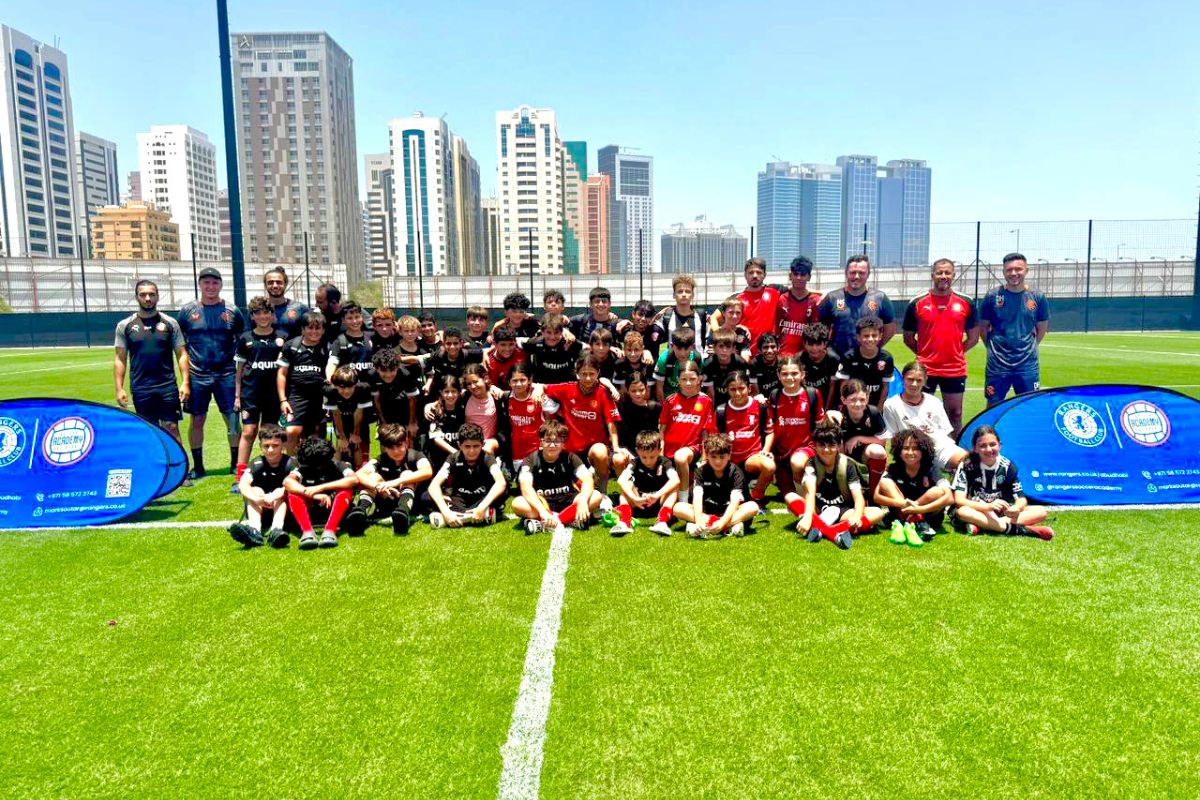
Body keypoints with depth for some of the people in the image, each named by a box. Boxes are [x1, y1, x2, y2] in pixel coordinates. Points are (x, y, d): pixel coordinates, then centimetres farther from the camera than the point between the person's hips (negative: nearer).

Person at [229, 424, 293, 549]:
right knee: (256, 490, -25)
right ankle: (254, 530, -50)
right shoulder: (257, 464, -8)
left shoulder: (290, 463, -10)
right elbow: (243, 484, -26)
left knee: (279, 492, -28)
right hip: (260, 509, 1)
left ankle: (276, 529, -53)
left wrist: (274, 496, -49)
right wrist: (257, 498, -48)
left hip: (283, 506, -1)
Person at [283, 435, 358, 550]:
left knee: (345, 490, -27)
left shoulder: (337, 466, -5)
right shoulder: (303, 468, -2)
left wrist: (320, 488, -32)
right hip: (310, 513, 1)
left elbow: (354, 479, -26)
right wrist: (314, 495, -38)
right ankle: (307, 532, -42)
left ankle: (329, 531, -43)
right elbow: (287, 481, -23)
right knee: (293, 492, -23)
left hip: (334, 511, -1)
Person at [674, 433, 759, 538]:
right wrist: (698, 520, -40)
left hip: (728, 512, -1)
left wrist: (722, 522, -41)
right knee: (678, 508, -23)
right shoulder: (702, 471, -6)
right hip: (706, 512, 2)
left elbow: (735, 501, -23)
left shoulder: (735, 472, -11)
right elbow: (697, 497, -21)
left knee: (753, 507, -29)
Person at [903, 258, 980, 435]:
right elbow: (908, 338, 6)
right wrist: (923, 354, 0)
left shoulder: (966, 303, 3)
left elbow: (973, 337, 10)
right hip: (925, 369, -1)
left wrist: (956, 352, 3)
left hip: (955, 370, 2)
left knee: (955, 414, 10)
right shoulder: (917, 303, -1)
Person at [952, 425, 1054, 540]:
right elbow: (959, 500, -22)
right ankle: (1017, 529, -35)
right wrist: (988, 506, -37)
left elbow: (1021, 497, -4)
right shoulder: (967, 466, -13)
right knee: (962, 511, -37)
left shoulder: (1007, 466, -2)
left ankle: (980, 525, -31)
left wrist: (1017, 508, -29)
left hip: (1001, 513, 4)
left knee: (1041, 511, -16)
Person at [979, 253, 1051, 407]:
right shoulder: (992, 296, -3)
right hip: (997, 364, -1)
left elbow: (1042, 328, 13)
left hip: (1027, 365, 1)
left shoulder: (1037, 297, 2)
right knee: (993, 407, 6)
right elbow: (983, 327, 7)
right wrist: (994, 348, 6)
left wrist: (1029, 347, 9)